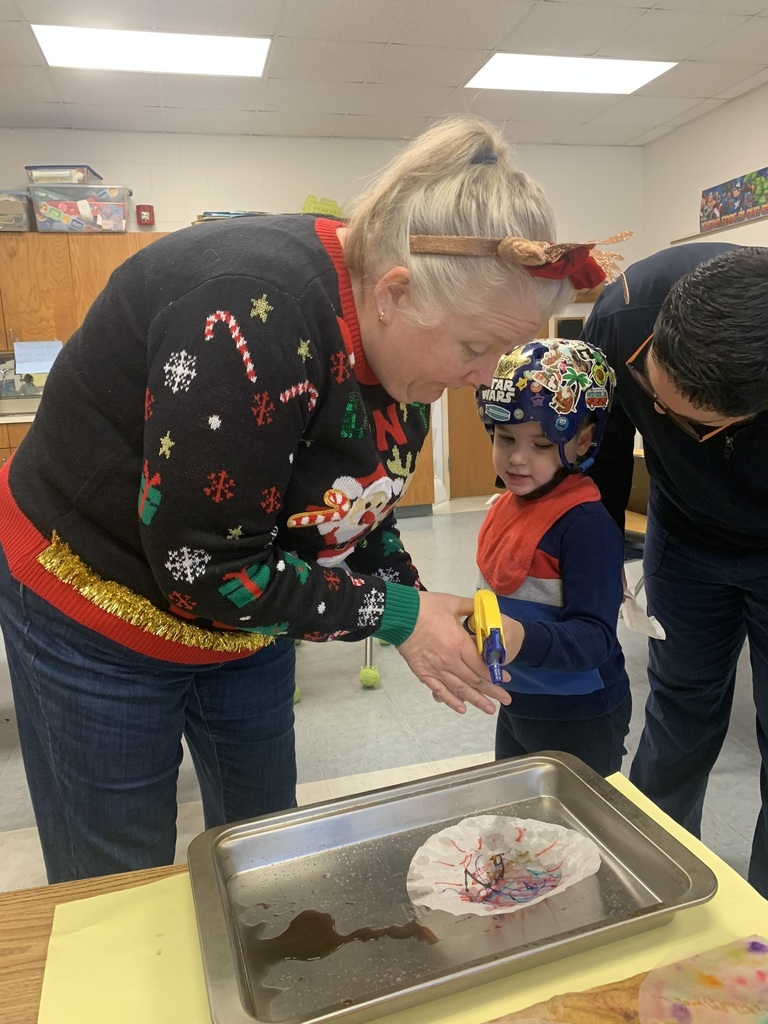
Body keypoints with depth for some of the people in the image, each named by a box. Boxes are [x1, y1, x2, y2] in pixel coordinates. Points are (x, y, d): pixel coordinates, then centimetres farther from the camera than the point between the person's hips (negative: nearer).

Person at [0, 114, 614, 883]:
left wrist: (424, 611, -12)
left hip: (243, 614, 7)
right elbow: (201, 570, -31)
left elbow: (356, 512, 3)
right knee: (121, 883, 11)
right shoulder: (258, 315, -35)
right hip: (100, 604, -6)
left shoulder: (403, 341, -8)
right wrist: (393, 615, -24)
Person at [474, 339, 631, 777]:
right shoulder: (509, 505, 0)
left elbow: (595, 637, -30)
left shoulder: (587, 523, -25)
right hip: (516, 705, 8)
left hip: (579, 721, -8)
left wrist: (524, 640, -45)